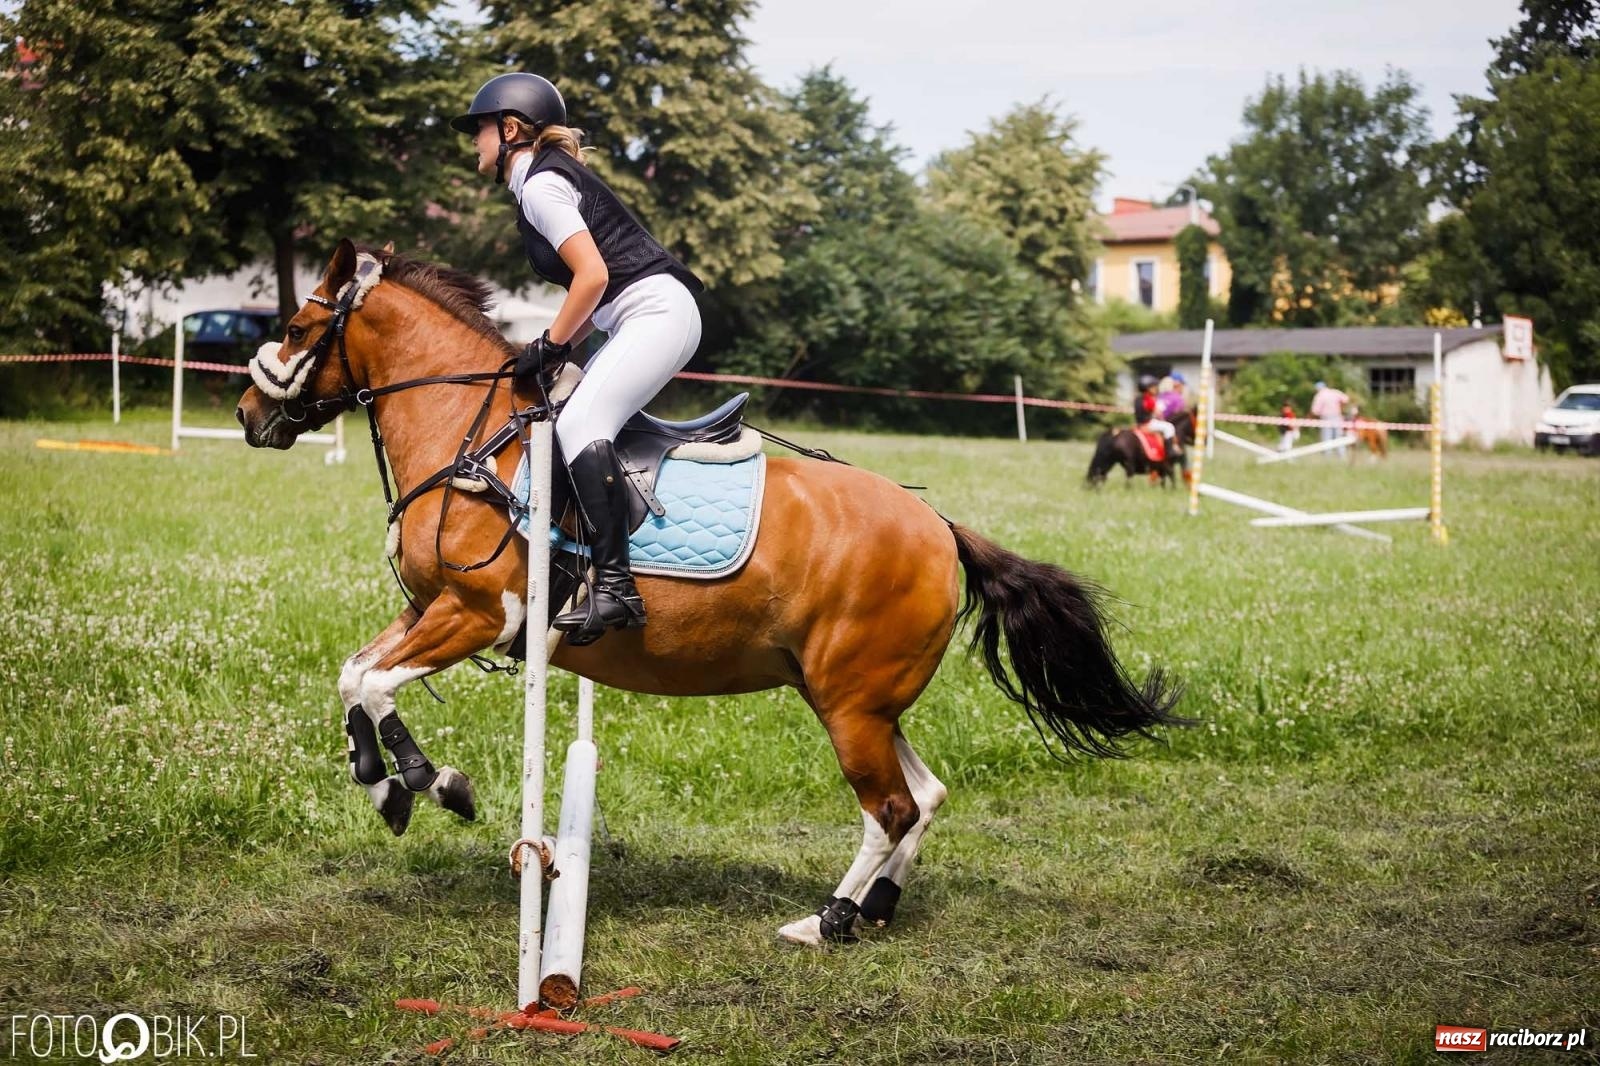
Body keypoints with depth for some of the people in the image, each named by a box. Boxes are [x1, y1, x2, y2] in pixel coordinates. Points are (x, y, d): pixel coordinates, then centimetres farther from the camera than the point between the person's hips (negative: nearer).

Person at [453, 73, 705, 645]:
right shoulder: (551, 176, 22)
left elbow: (593, 276, -18)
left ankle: (615, 587, -33)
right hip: (643, 320, 11)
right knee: (573, 418, 13)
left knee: (578, 422, -23)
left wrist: (551, 345, -9)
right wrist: (563, 346, 13)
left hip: (657, 312, -11)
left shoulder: (540, 185, -9)